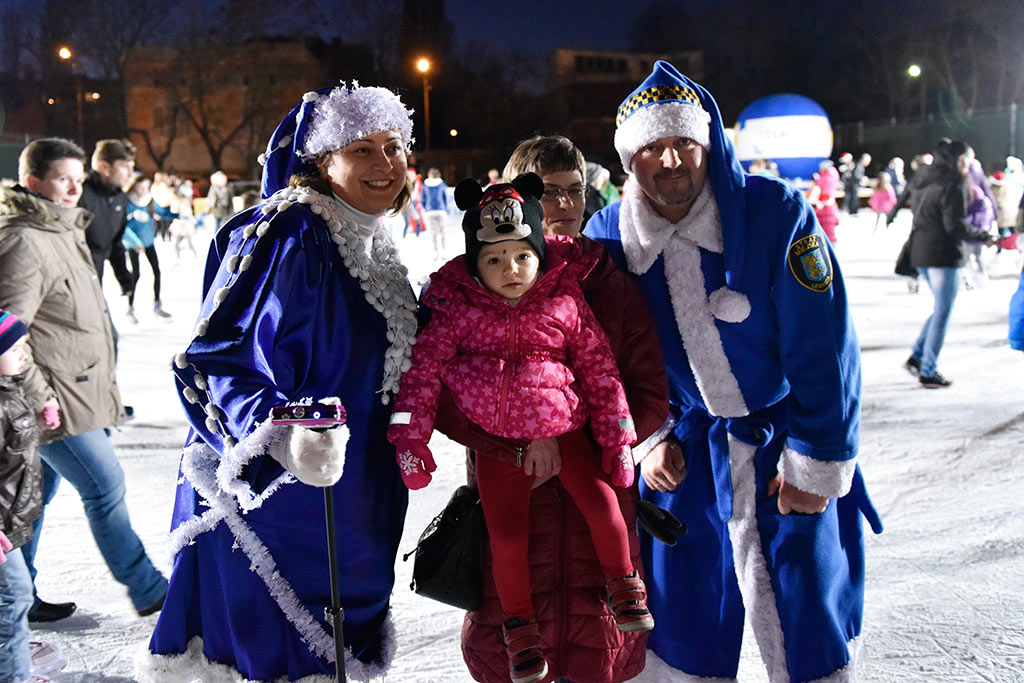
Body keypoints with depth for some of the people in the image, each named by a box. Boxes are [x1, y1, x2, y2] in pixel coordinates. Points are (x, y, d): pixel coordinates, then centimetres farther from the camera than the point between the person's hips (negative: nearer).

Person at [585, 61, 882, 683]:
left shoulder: (777, 213, -18)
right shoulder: (608, 237, -7)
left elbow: (825, 347, -15)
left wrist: (815, 466, -13)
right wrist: (644, 440, -1)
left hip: (785, 435, -2)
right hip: (684, 443, 3)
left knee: (806, 622, 4)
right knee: (680, 609, 11)